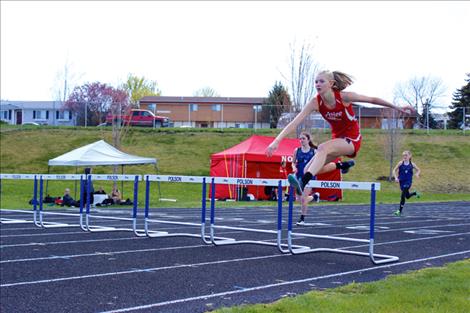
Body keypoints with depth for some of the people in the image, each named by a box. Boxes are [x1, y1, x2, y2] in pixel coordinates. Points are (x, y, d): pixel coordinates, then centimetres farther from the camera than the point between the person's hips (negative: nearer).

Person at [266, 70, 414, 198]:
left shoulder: (343, 97, -19)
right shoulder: (315, 102, -11)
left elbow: (372, 100, -7)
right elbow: (295, 122, -18)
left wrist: (397, 108, -2)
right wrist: (276, 141, -28)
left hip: (352, 140, -6)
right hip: (337, 139, 6)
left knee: (322, 148, -34)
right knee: (308, 169, -5)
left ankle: (303, 181, -50)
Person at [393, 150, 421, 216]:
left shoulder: (412, 164, -3)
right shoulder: (400, 163, -5)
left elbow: (418, 170, 13)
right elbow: (394, 170, 1)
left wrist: (417, 174, -8)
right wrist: (396, 177, -13)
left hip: (408, 182, -2)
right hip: (402, 181, 2)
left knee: (403, 195, -15)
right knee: (407, 196, 15)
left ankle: (400, 211, -7)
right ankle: (415, 193, 49)